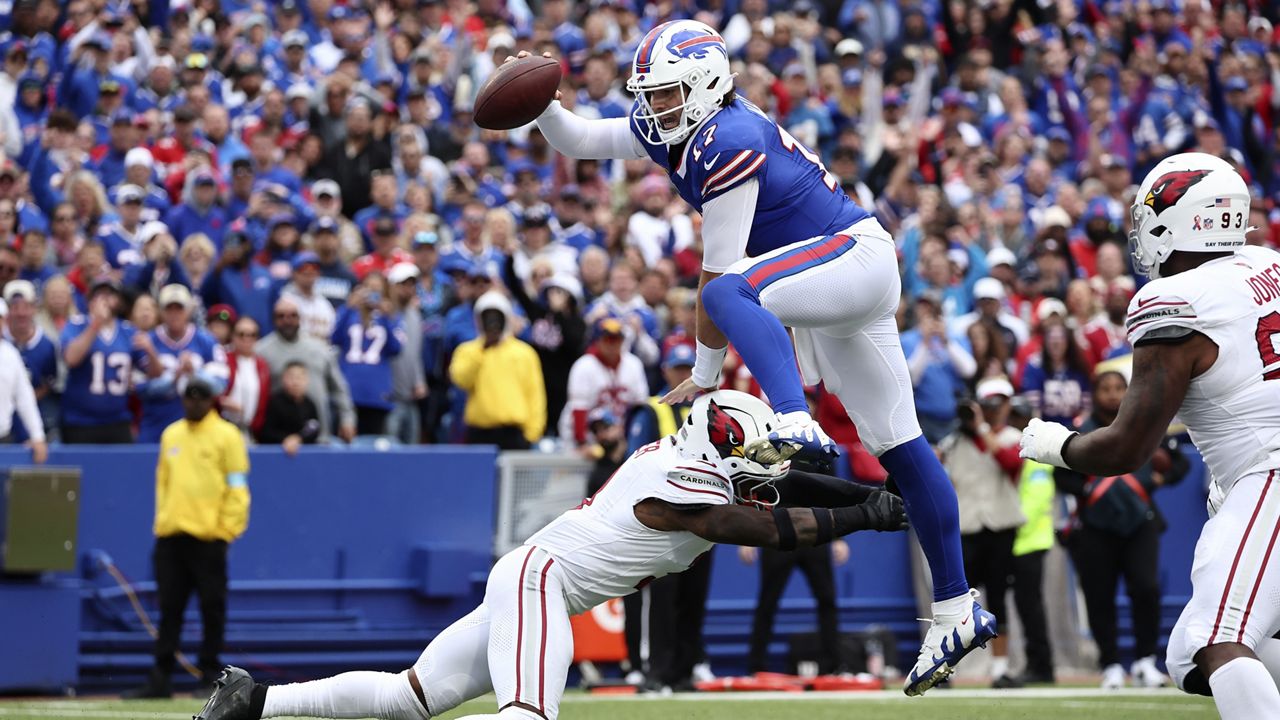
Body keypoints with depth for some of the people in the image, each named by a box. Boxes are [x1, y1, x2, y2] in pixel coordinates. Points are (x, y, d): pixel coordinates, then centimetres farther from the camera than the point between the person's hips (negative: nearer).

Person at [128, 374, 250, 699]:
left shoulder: (226, 435, -1)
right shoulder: (171, 435, 16)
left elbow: (237, 488, -4)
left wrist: (226, 529, -10)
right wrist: (162, 520, 12)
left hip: (208, 536, -5)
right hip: (170, 535, 5)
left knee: (212, 607, -1)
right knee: (169, 608, 5)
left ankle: (210, 676, 5)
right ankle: (160, 679, 5)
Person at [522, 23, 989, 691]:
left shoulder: (730, 140, -21)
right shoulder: (670, 130, 6)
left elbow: (719, 267, -19)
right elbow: (578, 141, 15)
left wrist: (705, 375, -14)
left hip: (855, 255, -10)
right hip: (829, 283, 10)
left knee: (729, 292, -33)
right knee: (897, 446, 8)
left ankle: (797, 424, -51)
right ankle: (956, 612, 9)